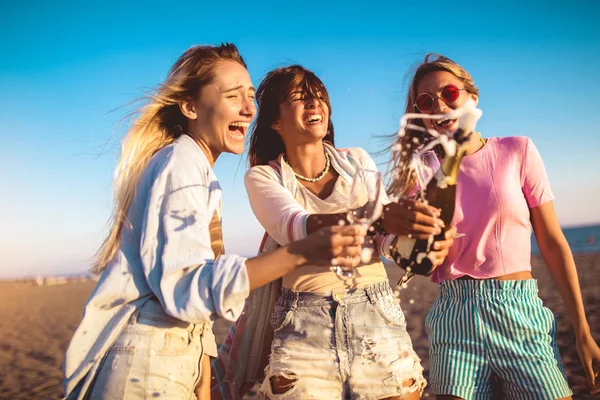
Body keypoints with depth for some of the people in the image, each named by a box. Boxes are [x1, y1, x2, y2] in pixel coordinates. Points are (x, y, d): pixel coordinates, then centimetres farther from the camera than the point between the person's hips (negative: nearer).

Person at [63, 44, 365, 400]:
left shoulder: (194, 168, 13)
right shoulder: (180, 161, -15)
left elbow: (196, 282, 11)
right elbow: (185, 284, -26)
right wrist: (301, 254, -34)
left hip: (176, 360, 9)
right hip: (146, 363, -9)